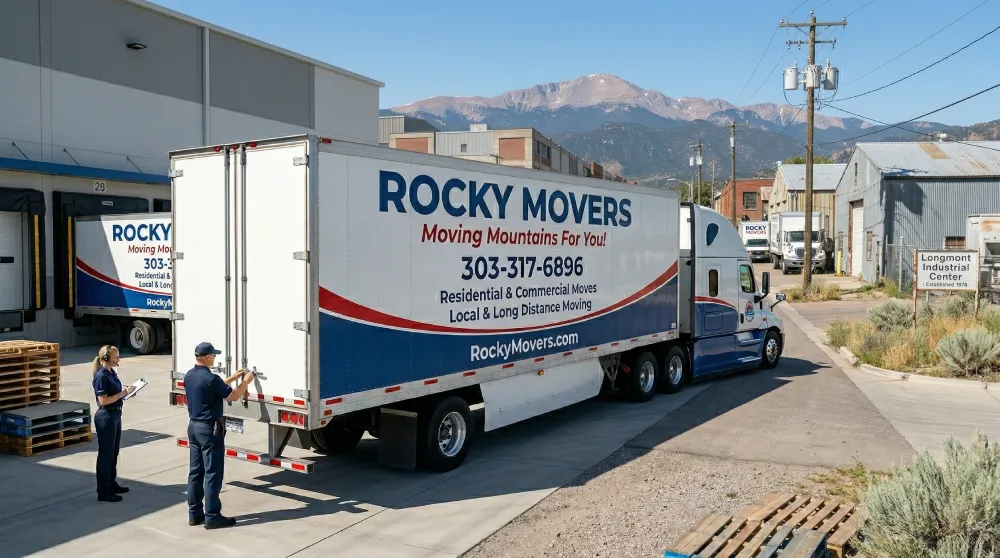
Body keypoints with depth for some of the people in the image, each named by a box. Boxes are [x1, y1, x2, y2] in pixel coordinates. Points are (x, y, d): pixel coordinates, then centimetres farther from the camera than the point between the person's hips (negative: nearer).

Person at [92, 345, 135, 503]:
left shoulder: (111, 372, 9)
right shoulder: (101, 376, -19)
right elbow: (103, 400, -22)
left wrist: (126, 391, 5)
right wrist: (123, 393, -21)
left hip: (115, 415, 9)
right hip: (105, 417, -9)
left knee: (114, 452, 18)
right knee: (105, 453, -1)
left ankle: (112, 484, 31)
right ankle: (103, 492, 7)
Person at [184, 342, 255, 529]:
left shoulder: (189, 376, 6)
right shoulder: (210, 378, -20)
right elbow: (234, 396, -11)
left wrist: (233, 377, 24)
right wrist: (246, 381, 5)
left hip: (193, 426, 9)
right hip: (209, 429, -9)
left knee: (195, 471, 13)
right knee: (212, 473, -2)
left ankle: (194, 513, 20)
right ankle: (212, 516, 1)